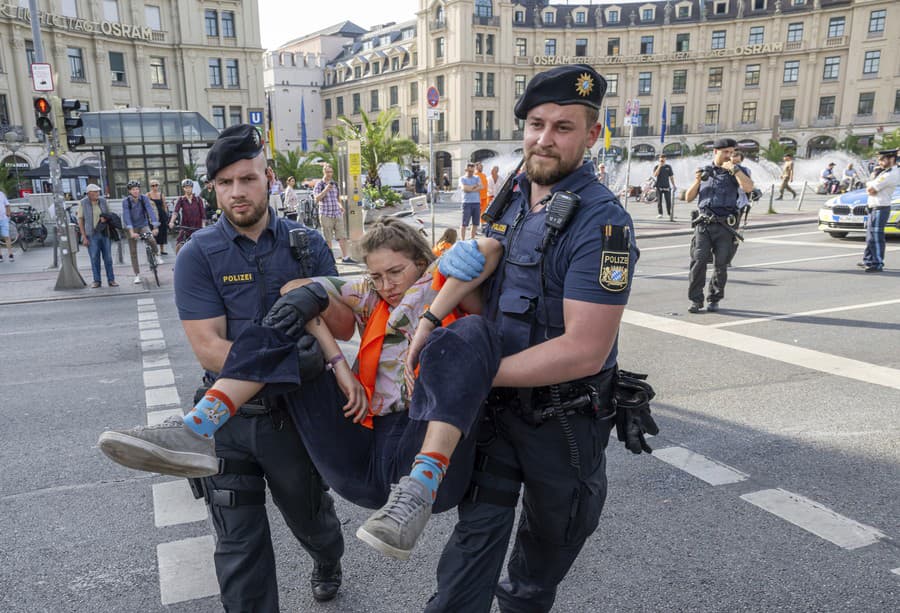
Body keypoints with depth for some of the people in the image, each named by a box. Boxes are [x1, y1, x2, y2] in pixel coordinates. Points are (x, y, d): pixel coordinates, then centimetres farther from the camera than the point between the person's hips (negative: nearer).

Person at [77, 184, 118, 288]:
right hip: (91, 234, -2)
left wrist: (106, 218, -9)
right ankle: (96, 281, 10)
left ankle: (111, 280, 10)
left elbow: (109, 215, 16)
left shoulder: (103, 200, 5)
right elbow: (80, 220, -2)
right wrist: (84, 237, -7)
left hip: (105, 233, 2)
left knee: (108, 257, 4)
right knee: (94, 258, 1)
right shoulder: (83, 203, -3)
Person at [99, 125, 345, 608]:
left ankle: (328, 563, 56)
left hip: (294, 411, 2)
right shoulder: (198, 255, -7)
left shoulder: (306, 243, -1)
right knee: (240, 550, 9)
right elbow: (209, 348, -14)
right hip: (229, 419, -1)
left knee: (310, 516, 23)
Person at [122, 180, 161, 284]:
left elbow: (151, 211, -21)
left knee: (152, 239, -27)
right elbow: (126, 217, -25)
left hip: (144, 225, 0)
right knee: (133, 252, 0)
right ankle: (137, 275, 8)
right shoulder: (126, 201, -15)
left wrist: (155, 227, -34)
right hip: (132, 228, 0)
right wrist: (131, 232, -38)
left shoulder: (144, 198, -12)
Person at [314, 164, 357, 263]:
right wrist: (325, 190, -21)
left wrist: (340, 206, 6)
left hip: (337, 214, 4)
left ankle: (345, 257, 3)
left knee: (342, 237, -1)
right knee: (328, 239, 2)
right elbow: (316, 199, -12)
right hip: (326, 215, -4)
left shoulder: (335, 184, 14)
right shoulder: (319, 185, -1)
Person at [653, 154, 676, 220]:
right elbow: (655, 175, -12)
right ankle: (659, 214, -2)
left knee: (668, 201, -1)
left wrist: (673, 185, 7)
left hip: (667, 187, 1)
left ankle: (670, 214, 4)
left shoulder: (668, 167, 10)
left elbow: (671, 177, 13)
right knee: (659, 201, -3)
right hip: (659, 186, -1)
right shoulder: (656, 167, 5)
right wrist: (659, 166, -14)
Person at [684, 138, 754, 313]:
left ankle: (714, 299, 15)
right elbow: (688, 198, 12)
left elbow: (748, 187, -13)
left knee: (721, 264, 1)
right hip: (703, 224, 1)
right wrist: (697, 181, -4)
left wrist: (734, 169, -16)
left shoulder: (737, 170, 8)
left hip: (725, 226, -1)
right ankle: (695, 300, -5)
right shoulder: (704, 171, 14)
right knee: (698, 260, -10)